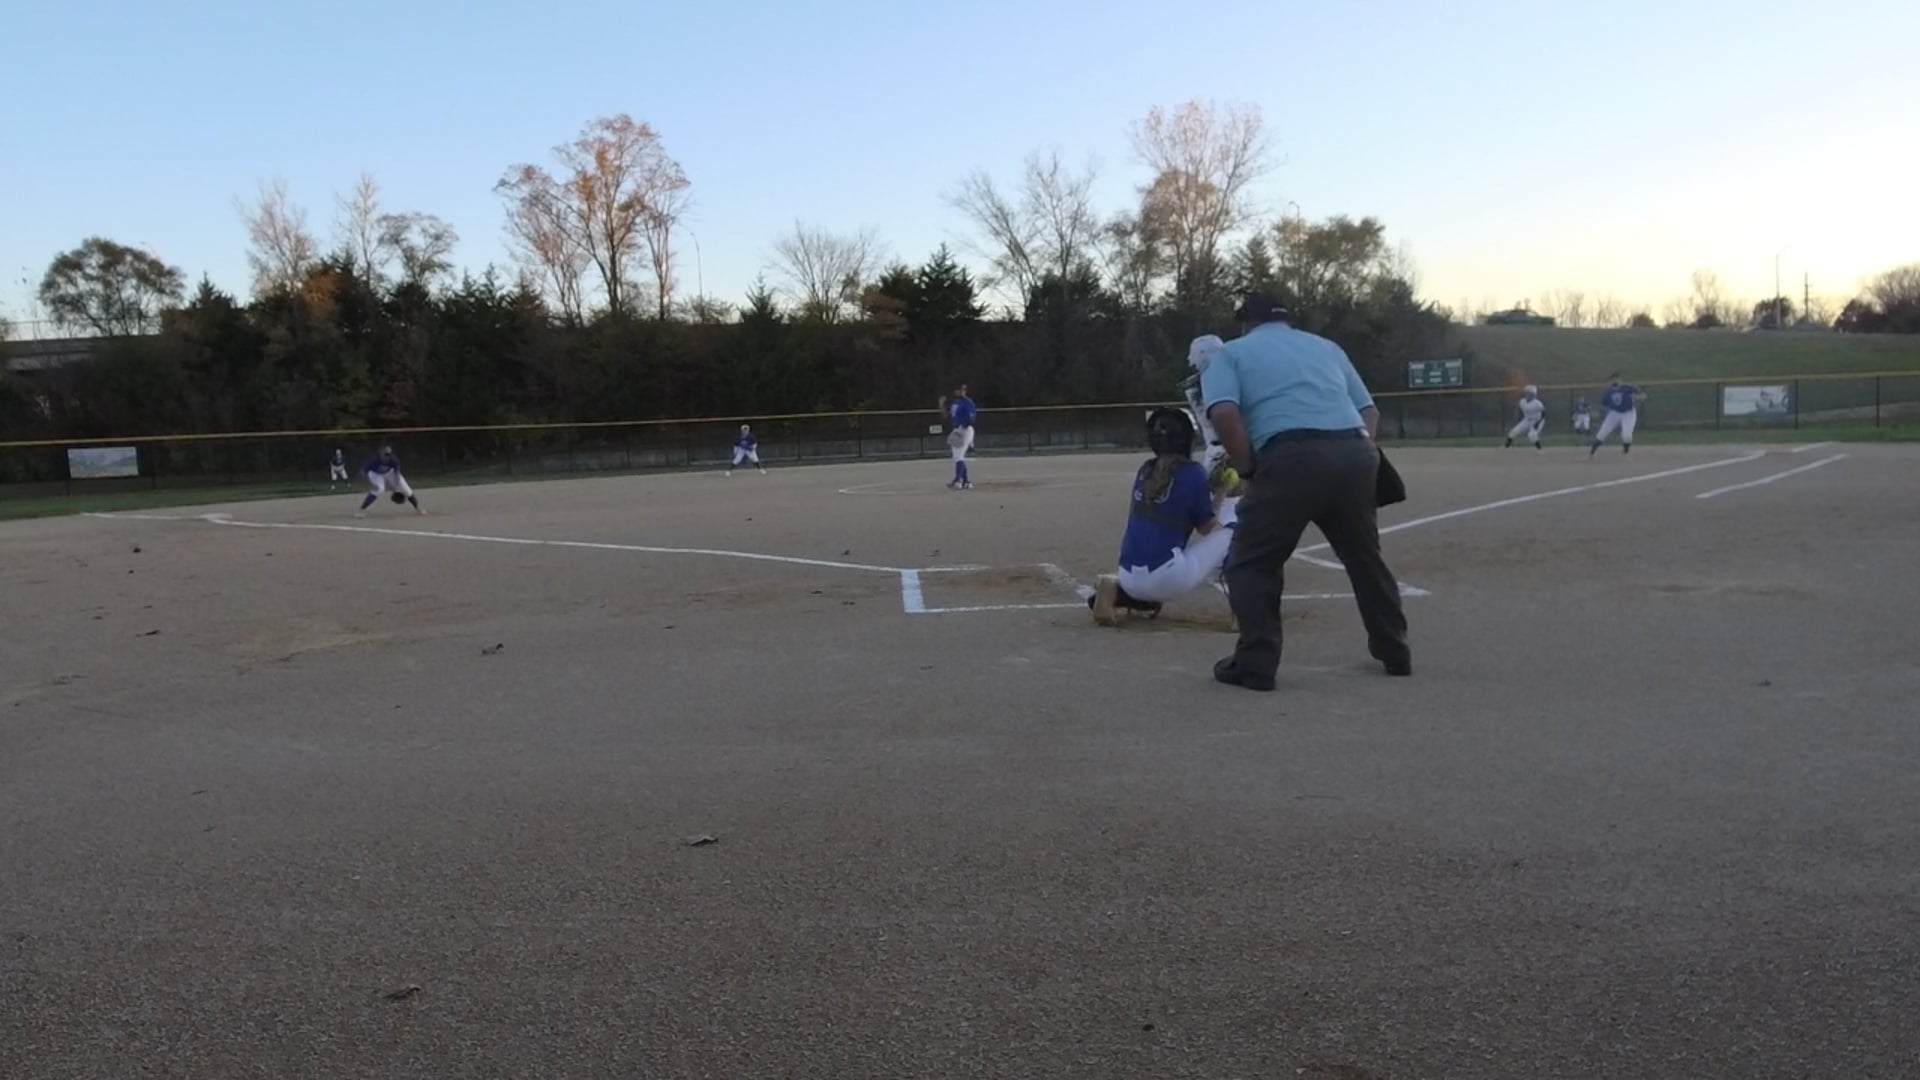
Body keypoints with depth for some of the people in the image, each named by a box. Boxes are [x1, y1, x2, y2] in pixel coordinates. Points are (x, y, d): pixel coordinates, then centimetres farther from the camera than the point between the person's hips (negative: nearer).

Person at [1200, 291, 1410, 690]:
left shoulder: (1231, 352, 18)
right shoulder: (1327, 346, 31)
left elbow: (1224, 413, -3)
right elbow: (1369, 412, 22)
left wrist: (1247, 469, 4)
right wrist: (1359, 460, 16)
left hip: (1291, 459, -5)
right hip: (1355, 455, 5)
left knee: (1252, 562, 10)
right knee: (1365, 556, 24)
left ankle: (1256, 664, 4)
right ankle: (1395, 652, 35)